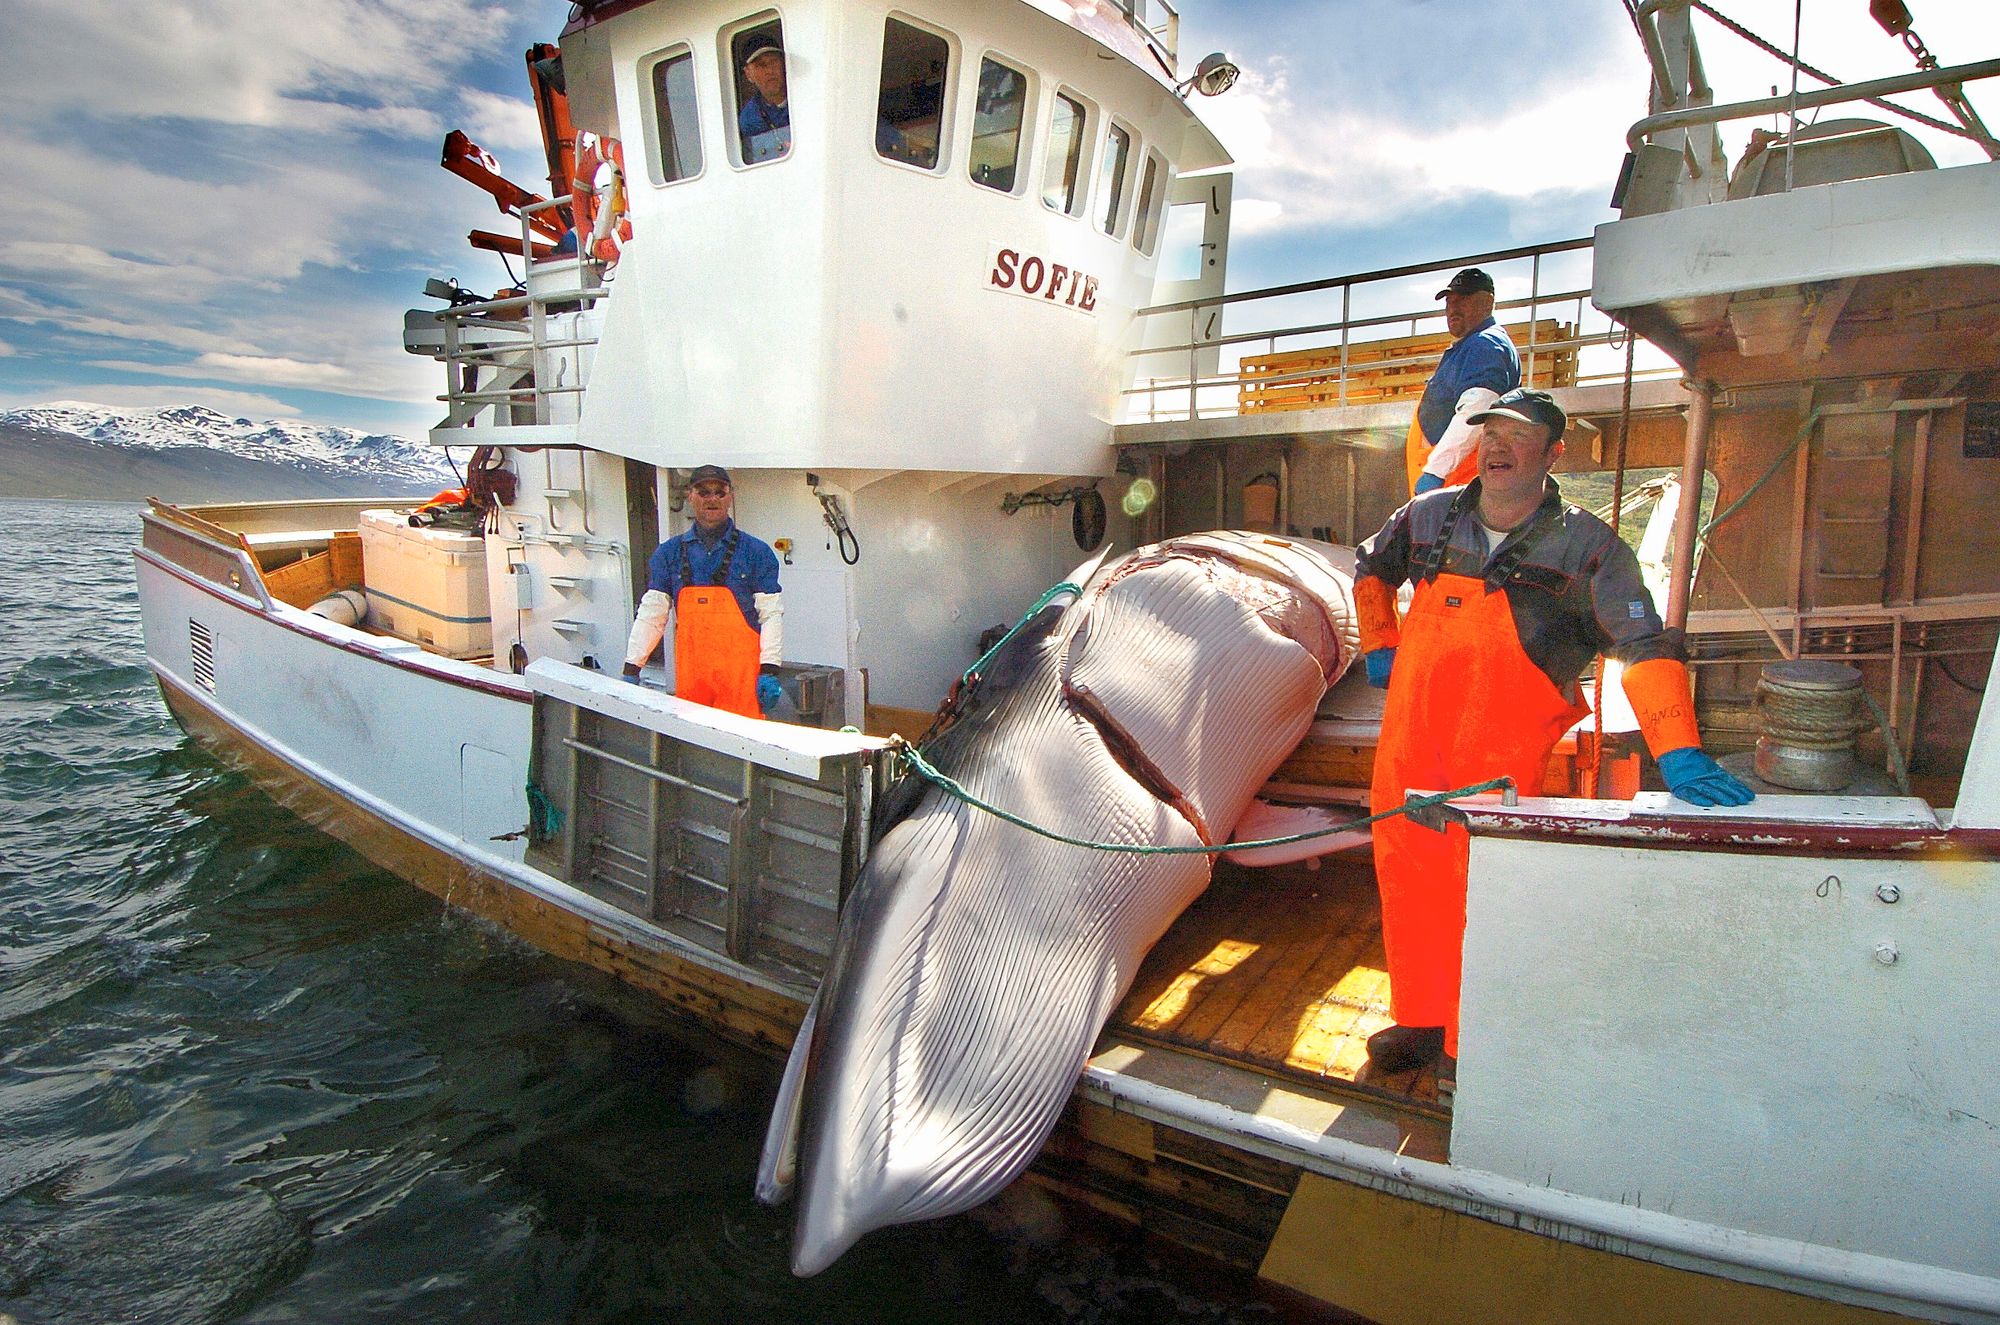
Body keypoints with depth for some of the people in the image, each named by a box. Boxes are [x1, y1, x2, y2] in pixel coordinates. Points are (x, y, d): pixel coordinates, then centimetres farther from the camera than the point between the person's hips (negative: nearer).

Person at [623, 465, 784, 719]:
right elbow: (651, 614, 9)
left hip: (741, 675, -2)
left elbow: (771, 615, 0)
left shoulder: (756, 552, 4)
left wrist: (769, 671, -8)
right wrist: (631, 669, 2)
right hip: (689, 673, 3)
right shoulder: (669, 552, 11)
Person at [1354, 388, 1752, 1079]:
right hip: (1409, 736, 4)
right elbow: (1371, 567, 26)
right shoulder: (1429, 516, 7)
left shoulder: (1588, 547, -5)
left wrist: (1679, 753, -23)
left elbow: (1645, 646, -13)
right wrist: (1378, 648, 18)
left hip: (1502, 756, -4)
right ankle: (1419, 1018, 30)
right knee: (1406, 878, 11)